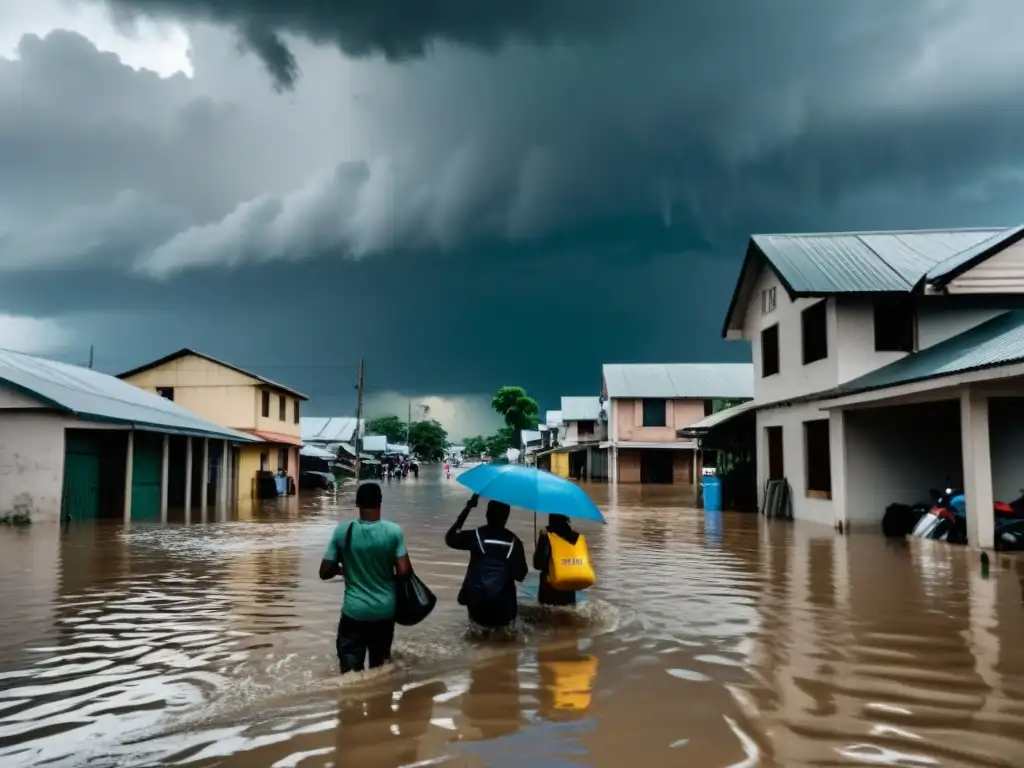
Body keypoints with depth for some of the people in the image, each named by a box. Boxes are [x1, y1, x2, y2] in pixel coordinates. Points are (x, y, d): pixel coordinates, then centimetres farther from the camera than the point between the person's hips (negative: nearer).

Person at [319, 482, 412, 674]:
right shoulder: (393, 531, -12)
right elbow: (403, 572, -14)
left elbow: (325, 573, -7)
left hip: (354, 611, -1)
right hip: (385, 610, 2)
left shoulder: (343, 531, -11)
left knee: (351, 671, 4)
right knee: (380, 668, 21)